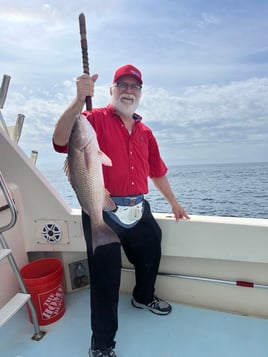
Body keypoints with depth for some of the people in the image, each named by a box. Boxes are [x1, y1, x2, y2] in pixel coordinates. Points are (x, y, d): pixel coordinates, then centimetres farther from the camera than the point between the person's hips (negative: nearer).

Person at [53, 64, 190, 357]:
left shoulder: (145, 132, 13)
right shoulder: (95, 119, -4)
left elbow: (157, 171, 19)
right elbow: (61, 140, -22)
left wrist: (173, 202, 24)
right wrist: (79, 101, -33)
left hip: (139, 211, 7)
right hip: (102, 213, -6)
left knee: (150, 257, 24)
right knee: (105, 279, 4)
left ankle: (143, 298, 57)